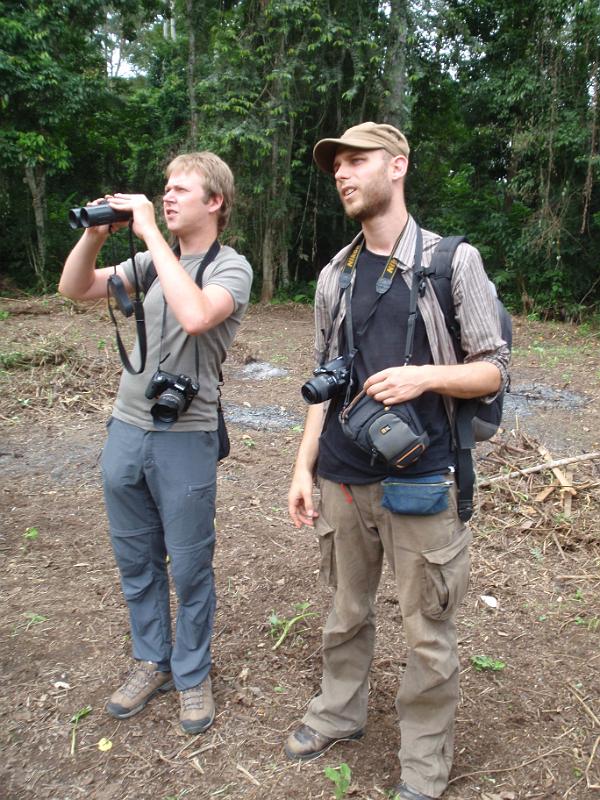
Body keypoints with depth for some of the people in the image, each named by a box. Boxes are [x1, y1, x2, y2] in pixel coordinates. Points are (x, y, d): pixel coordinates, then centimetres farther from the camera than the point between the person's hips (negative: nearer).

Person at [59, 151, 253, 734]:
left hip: (184, 439, -6)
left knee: (189, 567, 8)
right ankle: (152, 662, 38)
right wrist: (95, 232, -6)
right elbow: (74, 289, 10)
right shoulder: (153, 261, 10)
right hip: (125, 430, 6)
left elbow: (196, 315, -29)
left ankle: (192, 676, 30)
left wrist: (151, 231, -21)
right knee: (135, 560, 17)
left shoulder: (231, 267, -7)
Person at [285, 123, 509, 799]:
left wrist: (426, 375, -20)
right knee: (346, 611, 20)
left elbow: (493, 370, -2)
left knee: (427, 635, 8)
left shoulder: (453, 262, -2)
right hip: (343, 480, 4)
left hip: (421, 483, -3)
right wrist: (303, 466, 7)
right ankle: (338, 713, 44)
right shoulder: (334, 276, 9)